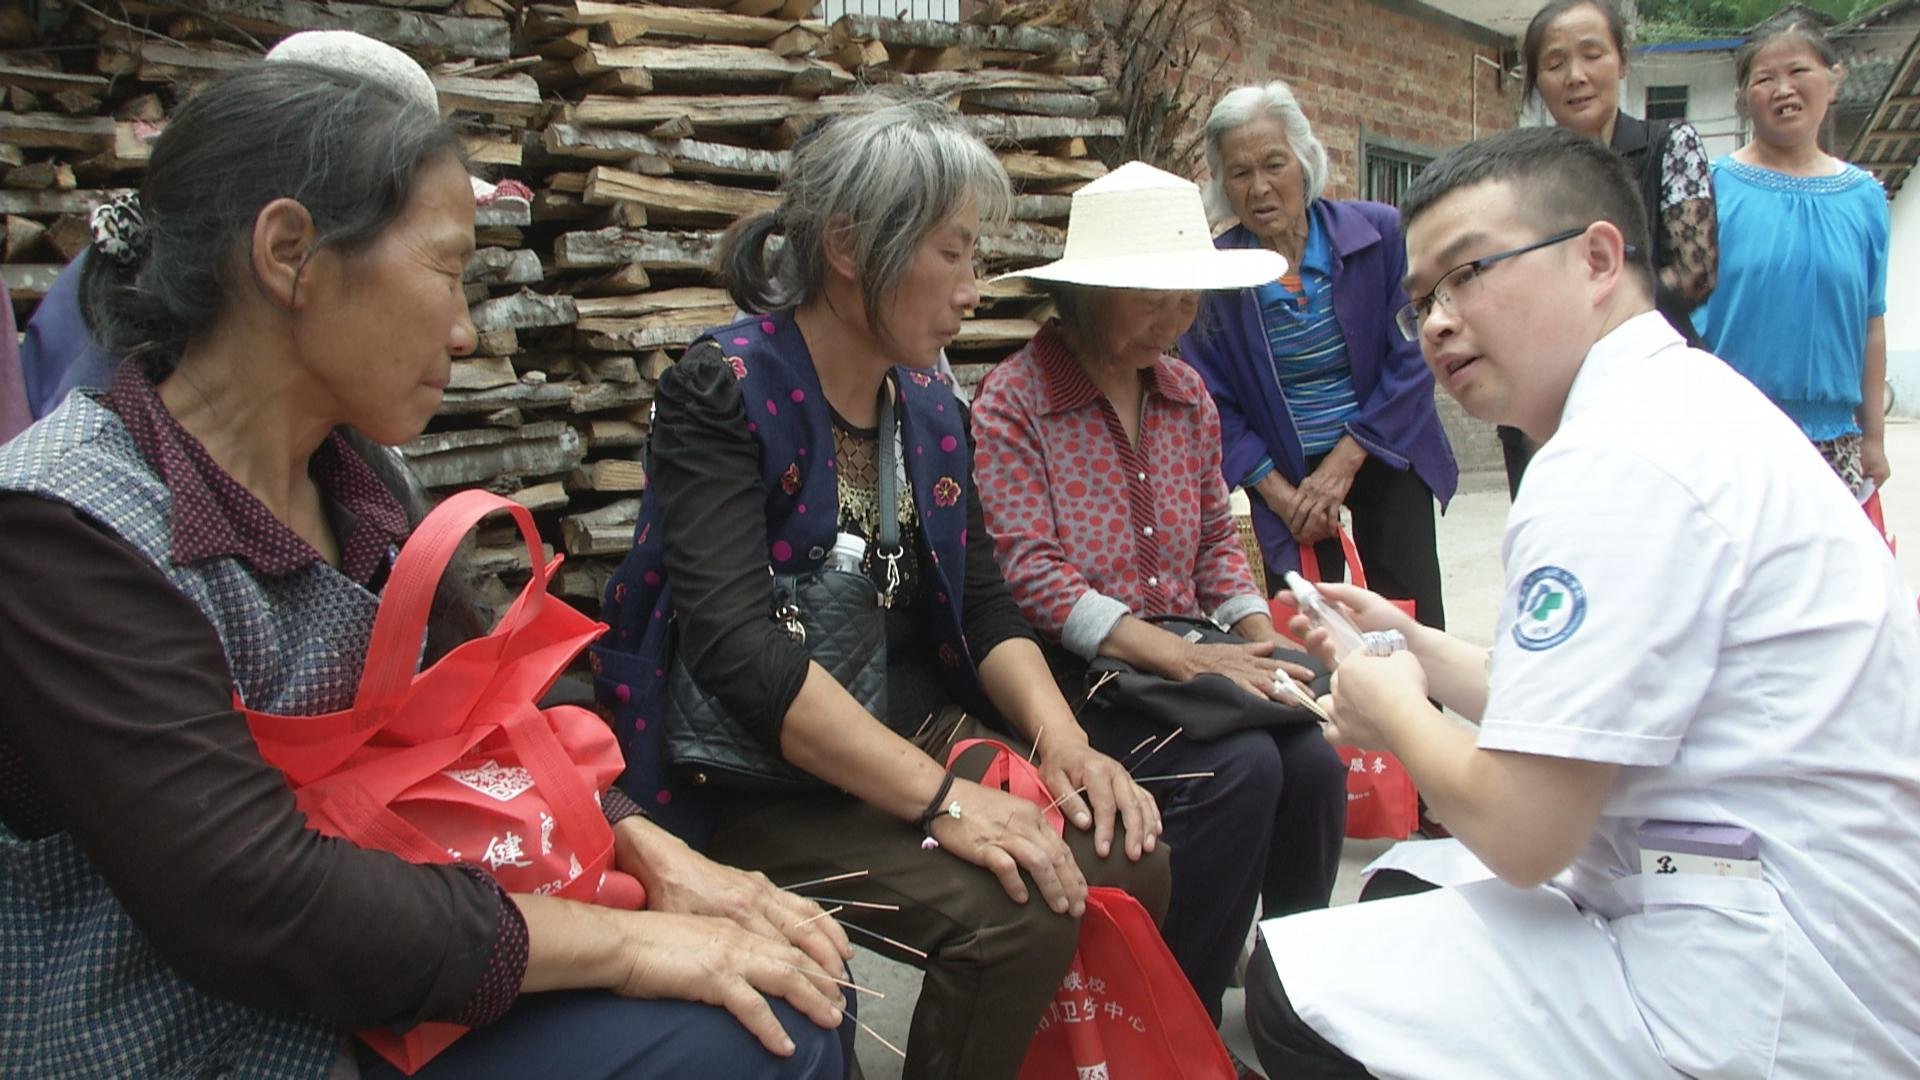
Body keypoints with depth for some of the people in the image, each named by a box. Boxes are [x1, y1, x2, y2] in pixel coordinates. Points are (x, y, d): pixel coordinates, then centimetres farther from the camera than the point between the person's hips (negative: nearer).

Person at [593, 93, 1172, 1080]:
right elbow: (736, 647, -26)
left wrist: (1062, 741, -12)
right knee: (1019, 912, -25)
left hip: (911, 723, 7)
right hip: (756, 769, -7)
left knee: (1129, 858, -11)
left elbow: (984, 606, 8)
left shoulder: (929, 406, 7)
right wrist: (941, 796, -31)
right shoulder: (722, 392, -15)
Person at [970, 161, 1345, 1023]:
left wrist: (1258, 634, -1)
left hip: (1186, 655, 6)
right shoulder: (1013, 400, -7)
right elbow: (1029, 574, -16)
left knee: (1314, 756, -20)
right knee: (1238, 765, -27)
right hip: (1072, 675, -6)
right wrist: (1183, 658, -22)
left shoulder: (1188, 394, 13)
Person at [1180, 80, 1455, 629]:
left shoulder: (1379, 233, -8)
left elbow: (1412, 359, -7)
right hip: (1286, 474, 0)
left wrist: (1345, 461, -14)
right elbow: (1214, 406, -4)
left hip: (1386, 454, 0)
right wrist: (1280, 493, -14)